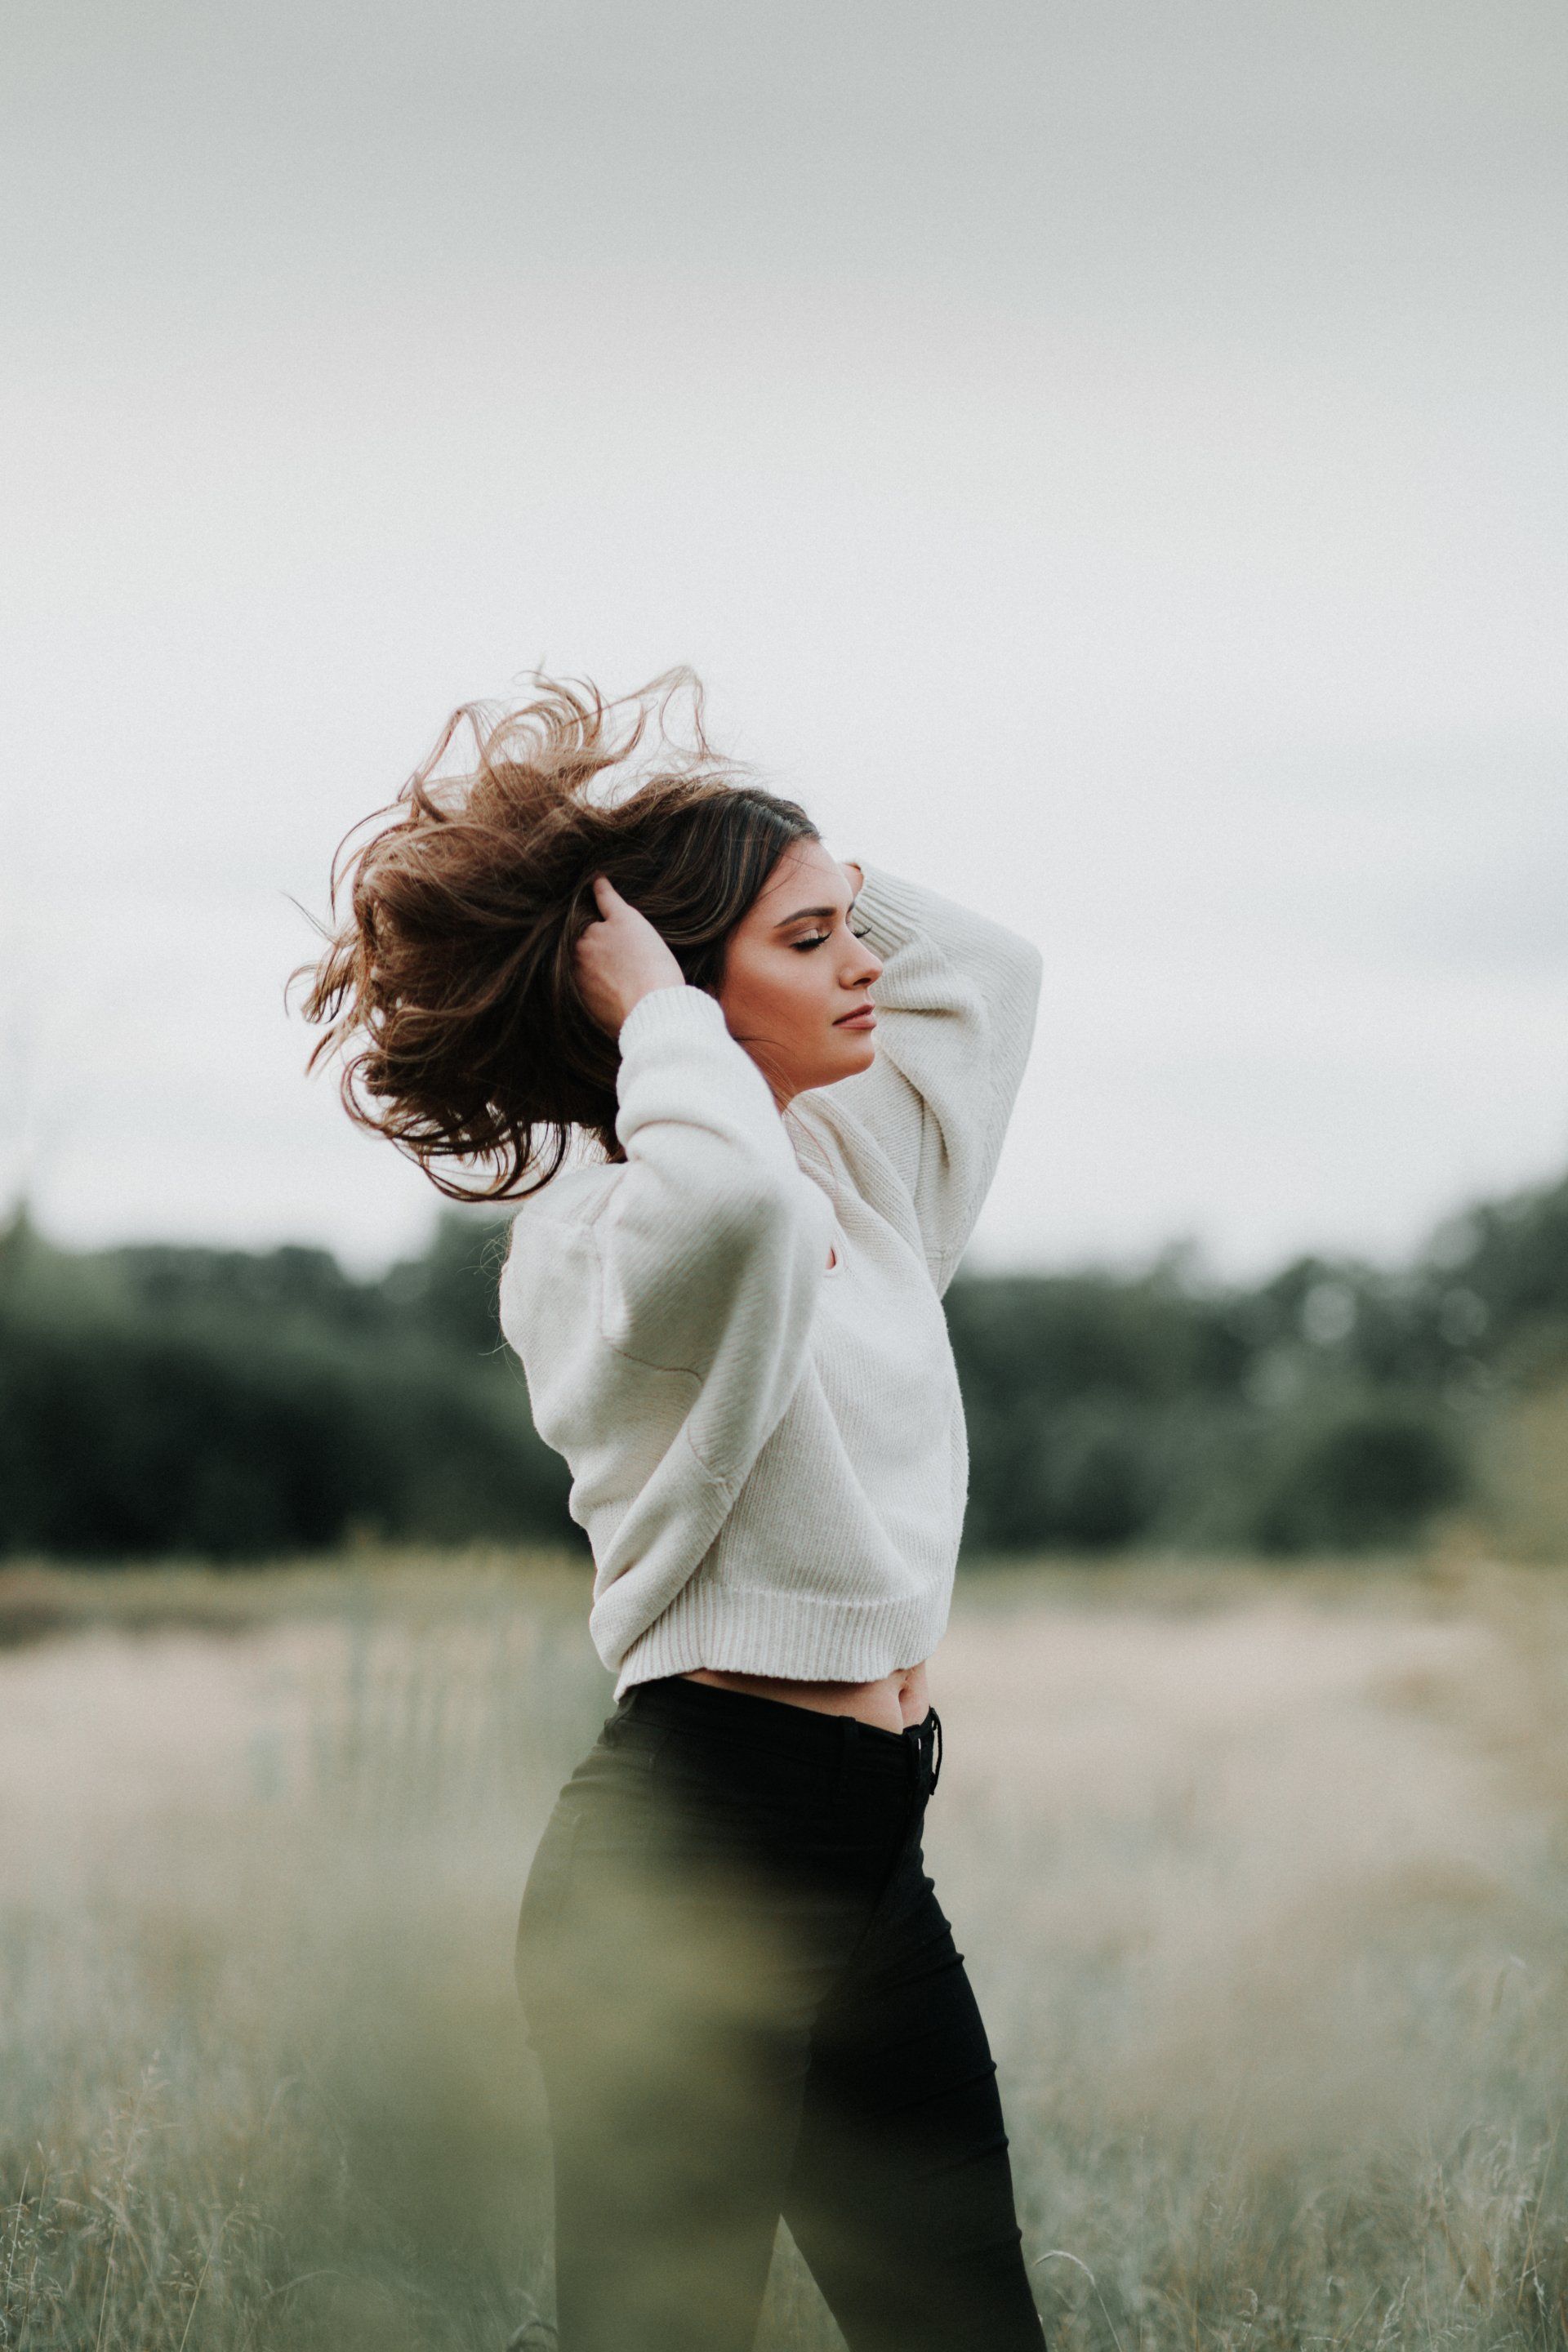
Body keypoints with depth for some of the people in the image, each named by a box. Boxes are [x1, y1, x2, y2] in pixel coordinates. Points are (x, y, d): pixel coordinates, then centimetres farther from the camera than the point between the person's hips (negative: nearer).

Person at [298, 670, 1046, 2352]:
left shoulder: (859, 1173, 12)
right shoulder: (601, 1233, -13)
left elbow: (984, 964, 26)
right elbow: (724, 1200, -38)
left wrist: (783, 851, 13)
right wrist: (658, 1002, -20)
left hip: (868, 1840, 9)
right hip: (691, 1841, -8)